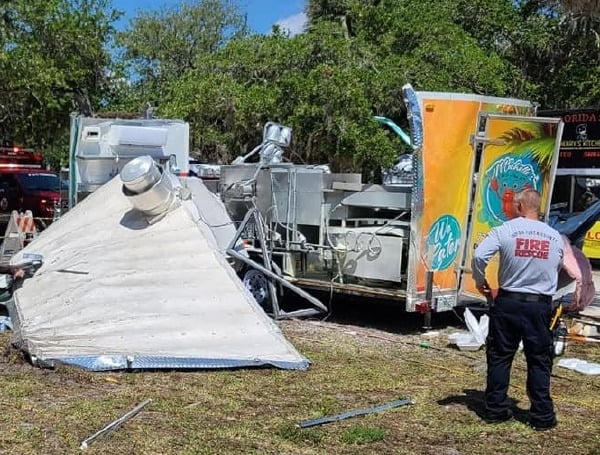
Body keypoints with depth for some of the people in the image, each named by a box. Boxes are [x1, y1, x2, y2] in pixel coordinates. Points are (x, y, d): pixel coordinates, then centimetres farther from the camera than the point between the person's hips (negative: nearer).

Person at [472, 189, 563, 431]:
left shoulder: (505, 230, -8)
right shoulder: (555, 237, 4)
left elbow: (479, 256, -18)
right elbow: (558, 269, 12)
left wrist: (480, 280, -1)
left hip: (508, 303, -1)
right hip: (540, 306, 2)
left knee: (499, 357, 11)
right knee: (539, 361, 10)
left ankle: (496, 409, 17)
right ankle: (542, 416, 13)